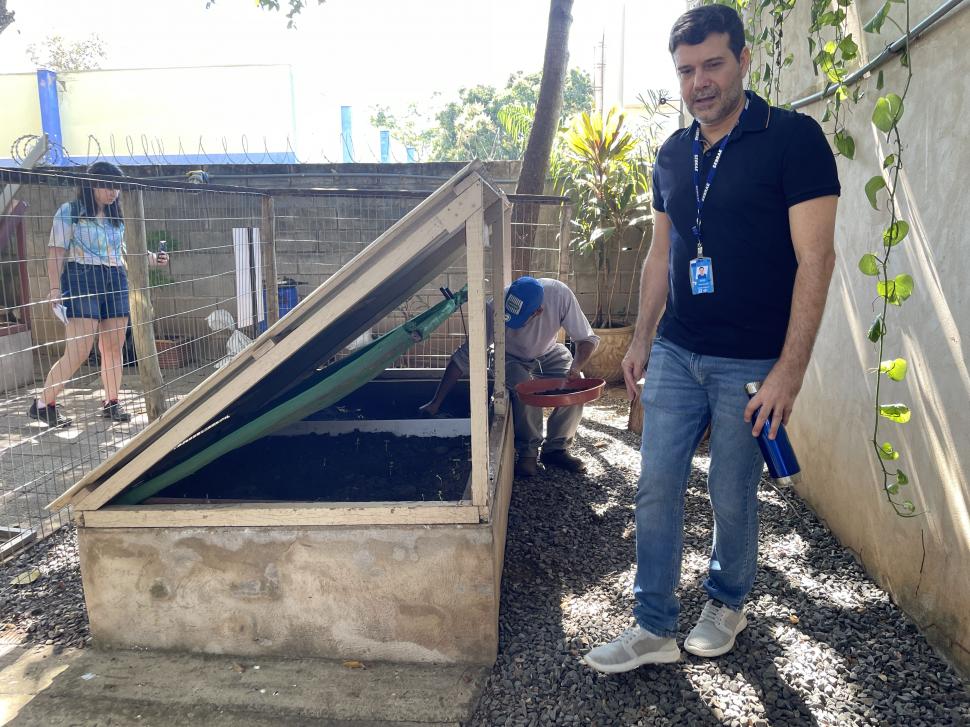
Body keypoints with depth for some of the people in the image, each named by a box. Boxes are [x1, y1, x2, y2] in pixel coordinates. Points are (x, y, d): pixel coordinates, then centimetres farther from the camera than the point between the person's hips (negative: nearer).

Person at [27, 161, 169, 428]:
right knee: (78, 352, -11)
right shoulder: (69, 211, 0)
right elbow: (56, 253, -4)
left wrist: (151, 258, 6)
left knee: (114, 348, 4)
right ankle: (43, 404, 2)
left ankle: (111, 403, 14)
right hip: (81, 280, -6)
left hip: (116, 283, 6)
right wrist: (55, 289, -13)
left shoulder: (116, 217, 16)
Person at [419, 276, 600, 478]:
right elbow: (463, 357, -29)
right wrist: (436, 403, -29)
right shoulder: (495, 309, -35)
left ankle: (555, 449, -5)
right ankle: (527, 452, -12)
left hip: (549, 353, 2)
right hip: (511, 358, -2)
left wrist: (575, 367, -41)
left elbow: (587, 339, -20)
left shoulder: (560, 295, -33)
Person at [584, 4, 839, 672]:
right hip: (676, 353, 5)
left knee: (732, 497, 8)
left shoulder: (793, 138, -9)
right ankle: (654, 629, 18)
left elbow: (816, 259, -14)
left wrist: (789, 370, -18)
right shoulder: (673, 154, 9)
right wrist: (641, 339, 13)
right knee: (657, 488, 5)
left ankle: (727, 604, 35)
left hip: (751, 363, -5)